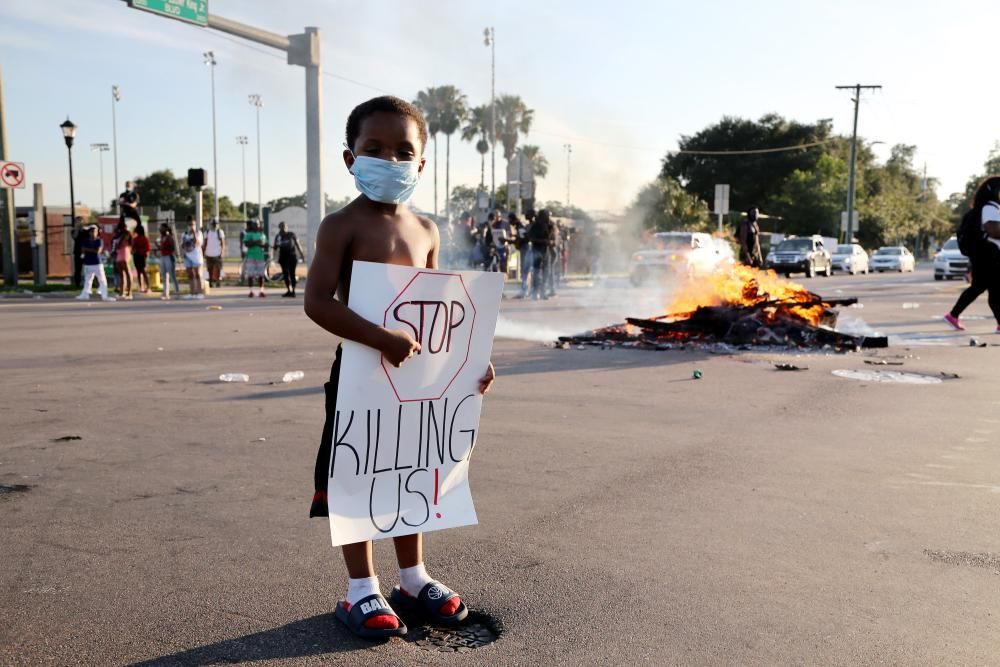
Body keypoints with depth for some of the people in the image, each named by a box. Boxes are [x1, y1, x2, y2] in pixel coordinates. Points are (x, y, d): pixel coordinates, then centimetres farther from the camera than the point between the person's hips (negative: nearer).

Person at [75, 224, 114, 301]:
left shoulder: (99, 241, -1)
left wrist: (88, 249, -7)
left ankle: (104, 296, 0)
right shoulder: (85, 241, 5)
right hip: (88, 263, 2)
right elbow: (83, 250, -3)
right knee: (87, 280, 10)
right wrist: (93, 251, -14)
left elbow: (98, 251, -11)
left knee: (102, 280, -3)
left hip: (97, 263, -2)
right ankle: (84, 295, 18)